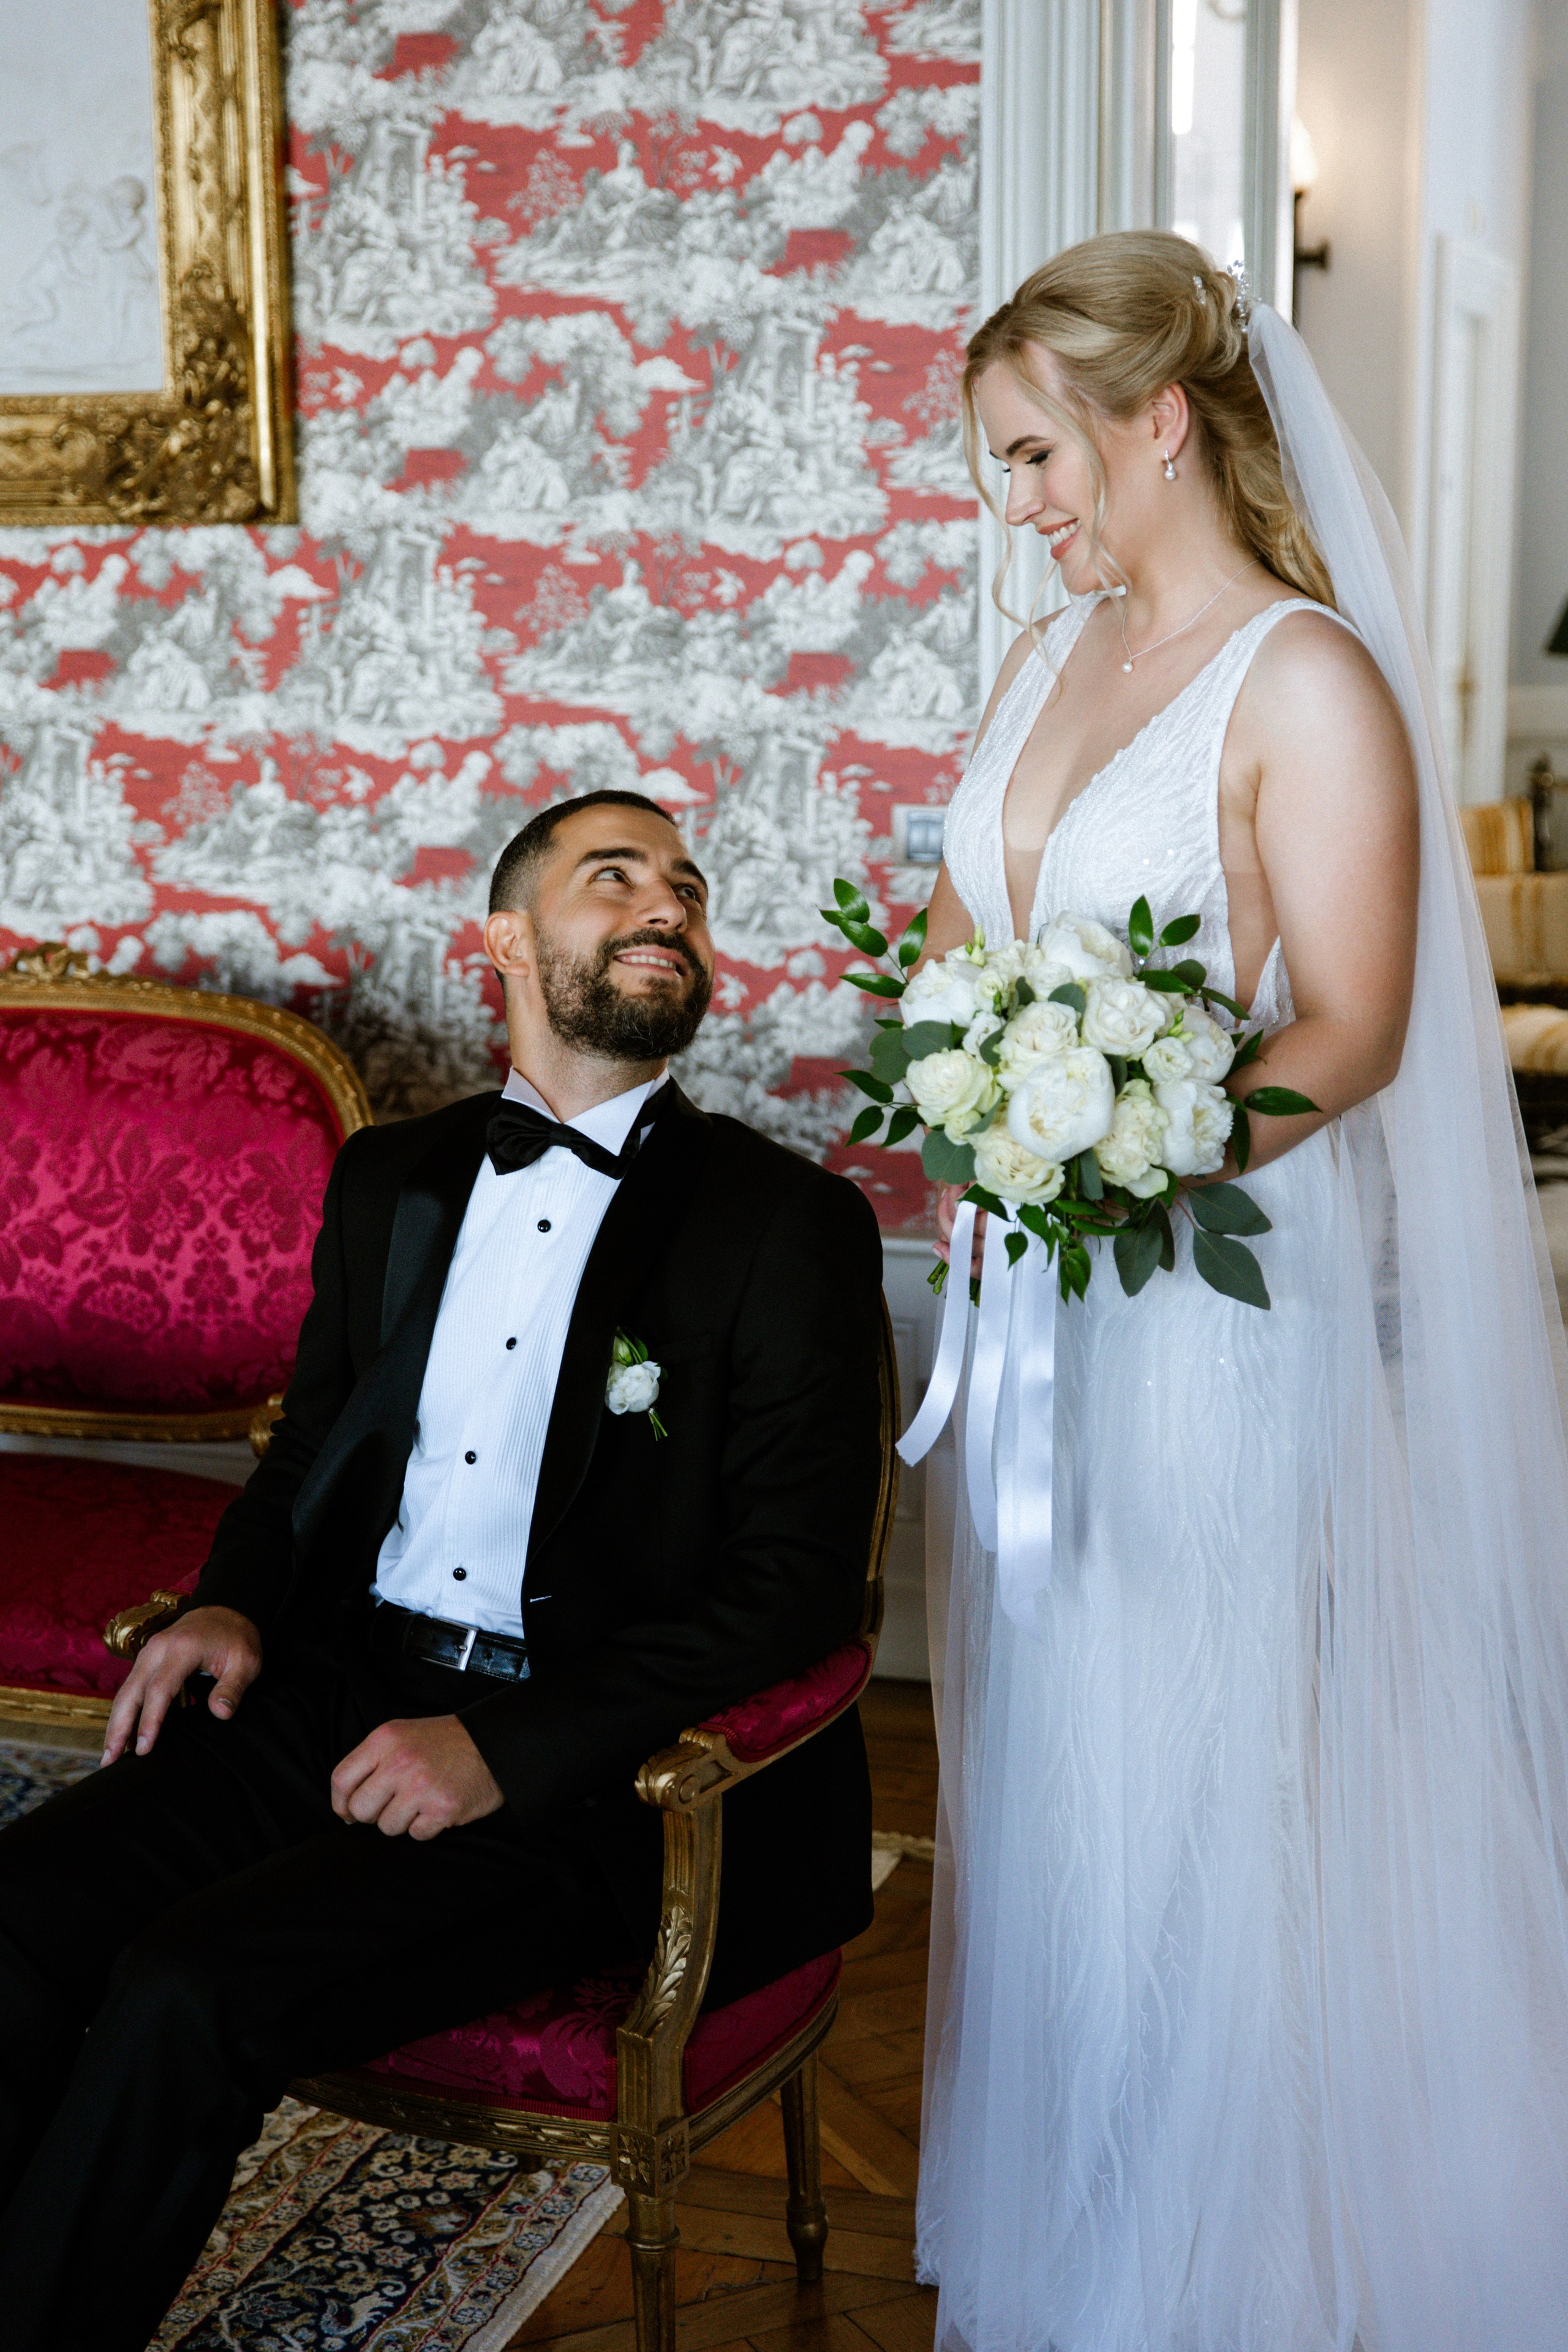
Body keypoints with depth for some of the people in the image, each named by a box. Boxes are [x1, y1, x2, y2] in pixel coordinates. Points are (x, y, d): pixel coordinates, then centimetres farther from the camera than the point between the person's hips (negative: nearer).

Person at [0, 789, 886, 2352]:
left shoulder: (788, 1225, -2)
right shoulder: (390, 1178, 15)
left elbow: (800, 1581, -8)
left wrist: (504, 1747, -18)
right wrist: (234, 1601, 2)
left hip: (583, 1766, -5)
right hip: (338, 1691, 5)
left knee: (184, 1989, -24)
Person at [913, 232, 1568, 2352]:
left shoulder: (1309, 679, -11)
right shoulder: (1053, 655, 13)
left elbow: (1351, 1030, -16)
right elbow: (960, 923, 16)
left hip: (1225, 1282, -7)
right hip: (1041, 1287, 7)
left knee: (1197, 1771, 3)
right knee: (1042, 1755, 15)